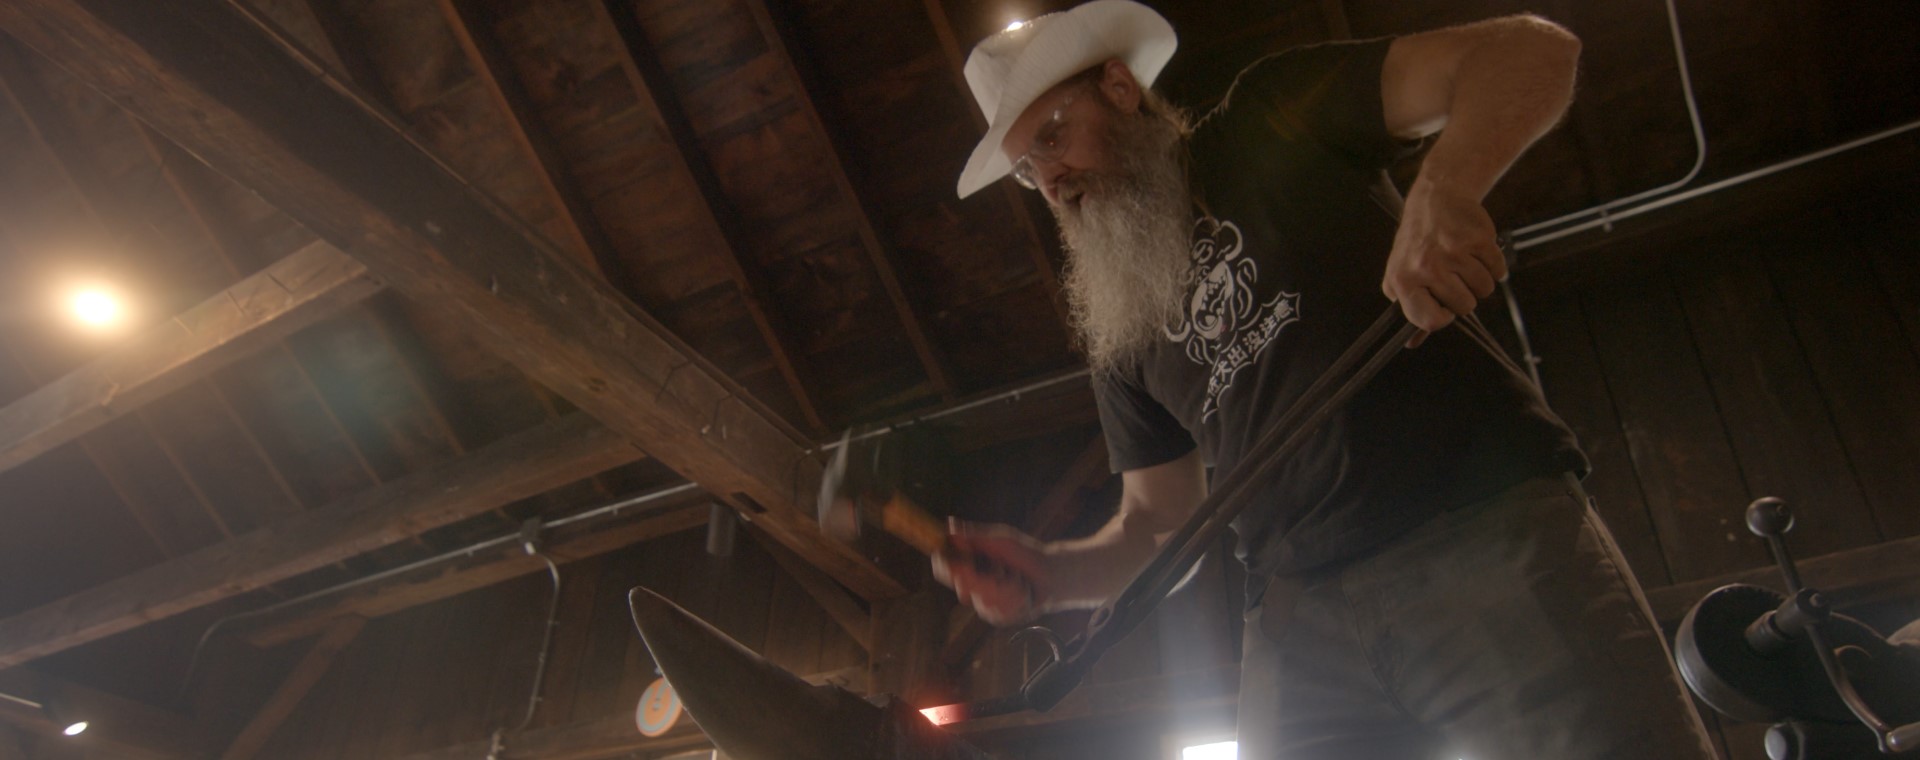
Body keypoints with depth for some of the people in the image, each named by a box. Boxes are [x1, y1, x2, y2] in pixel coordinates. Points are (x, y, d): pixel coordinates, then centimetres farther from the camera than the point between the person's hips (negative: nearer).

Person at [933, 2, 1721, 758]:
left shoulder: (1272, 118, 6)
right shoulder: (1116, 325, 19)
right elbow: (1157, 522, 21)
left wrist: (1442, 191, -24)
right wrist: (1045, 574, 1)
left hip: (1490, 532, -4)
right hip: (1301, 616, 5)